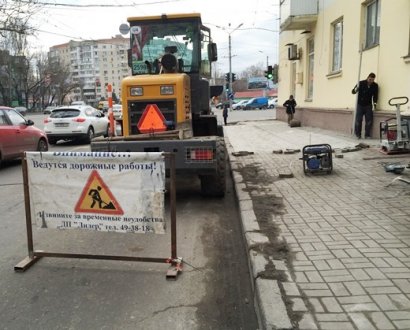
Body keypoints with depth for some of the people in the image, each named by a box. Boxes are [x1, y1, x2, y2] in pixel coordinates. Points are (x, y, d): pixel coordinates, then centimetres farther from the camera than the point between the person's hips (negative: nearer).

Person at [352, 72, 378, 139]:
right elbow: (353, 91, -11)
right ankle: (358, 134, 5)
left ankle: (367, 135, 5)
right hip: (360, 105, -2)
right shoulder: (361, 83, -10)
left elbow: (375, 95, 4)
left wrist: (374, 103, -10)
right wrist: (355, 90, -34)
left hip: (368, 105, 2)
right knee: (358, 120, -7)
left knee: (369, 121, -4)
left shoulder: (375, 86, -1)